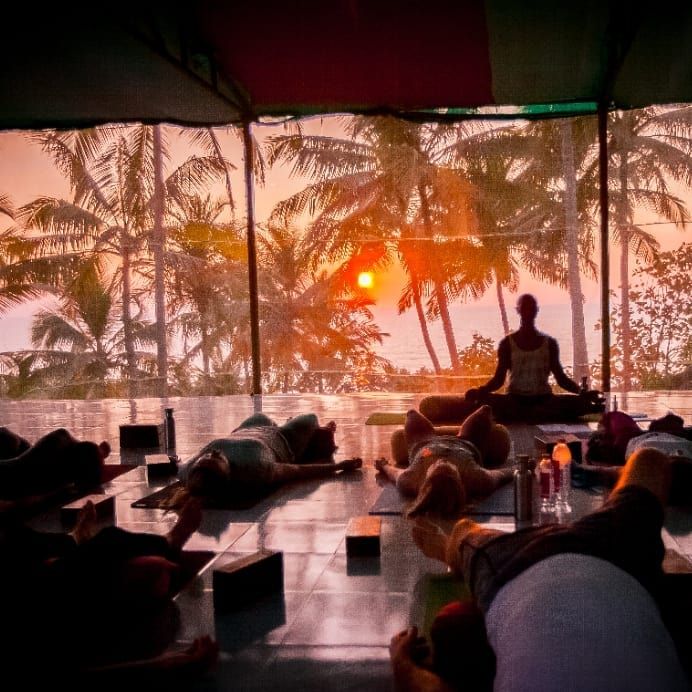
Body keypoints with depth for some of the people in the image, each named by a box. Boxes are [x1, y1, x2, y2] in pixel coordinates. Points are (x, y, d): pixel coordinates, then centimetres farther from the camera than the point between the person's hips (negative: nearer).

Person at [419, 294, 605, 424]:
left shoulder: (549, 343, 10)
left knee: (580, 403, -31)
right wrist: (479, 390, -18)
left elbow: (561, 378, 8)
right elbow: (499, 379, 2)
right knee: (481, 401, -34)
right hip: (515, 401, -2)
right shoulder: (507, 343, 7)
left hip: (543, 400, 2)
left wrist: (582, 392, -10)